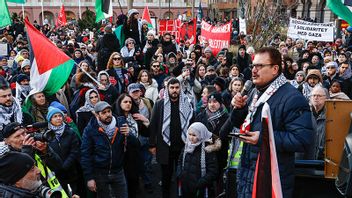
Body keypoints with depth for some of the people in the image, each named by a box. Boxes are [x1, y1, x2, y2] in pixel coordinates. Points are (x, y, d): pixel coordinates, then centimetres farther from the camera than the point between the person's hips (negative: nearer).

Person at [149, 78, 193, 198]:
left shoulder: (187, 104, 2)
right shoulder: (160, 104, -2)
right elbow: (153, 125, -1)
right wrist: (152, 145, -4)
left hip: (183, 146, 1)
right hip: (165, 146, -1)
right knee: (166, 175, 11)